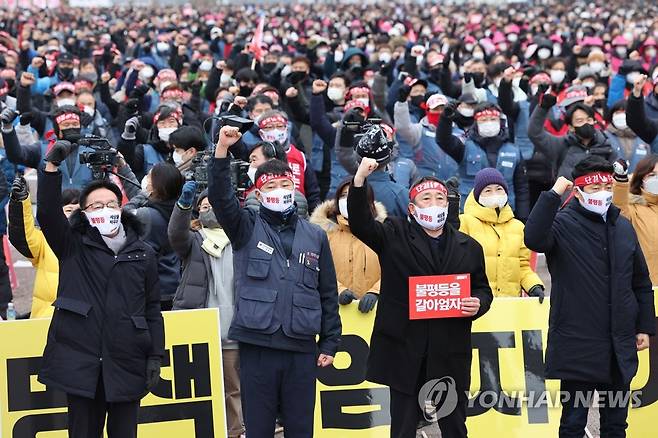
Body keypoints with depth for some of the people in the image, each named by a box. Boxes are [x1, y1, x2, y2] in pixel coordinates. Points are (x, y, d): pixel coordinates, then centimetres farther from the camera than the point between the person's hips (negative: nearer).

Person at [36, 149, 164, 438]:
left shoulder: (143, 254, 9)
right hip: (80, 360, -1)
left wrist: (156, 356, 3)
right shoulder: (73, 246, 6)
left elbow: (152, 309, 10)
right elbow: (47, 213, -10)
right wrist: (52, 167, -22)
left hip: (126, 363, 1)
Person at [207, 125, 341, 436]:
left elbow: (328, 294, 13)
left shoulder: (315, 236, 11)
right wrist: (223, 148, -24)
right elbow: (220, 196, -12)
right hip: (256, 346, -2)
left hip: (302, 349, 2)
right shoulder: (247, 228, 6)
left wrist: (330, 343, 8)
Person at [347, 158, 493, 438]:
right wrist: (360, 178, -24)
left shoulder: (469, 247, 13)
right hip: (405, 352, -2)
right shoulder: (395, 236, 5)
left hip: (451, 355, 2)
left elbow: (483, 289, 18)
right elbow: (359, 223, -10)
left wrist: (478, 304, -7)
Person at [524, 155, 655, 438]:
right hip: (578, 346, -5)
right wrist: (554, 194, -28)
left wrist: (645, 327, 12)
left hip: (620, 347, 5)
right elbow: (533, 238, -31)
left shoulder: (623, 227, 9)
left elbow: (641, 284, 16)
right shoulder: (563, 224, -7)